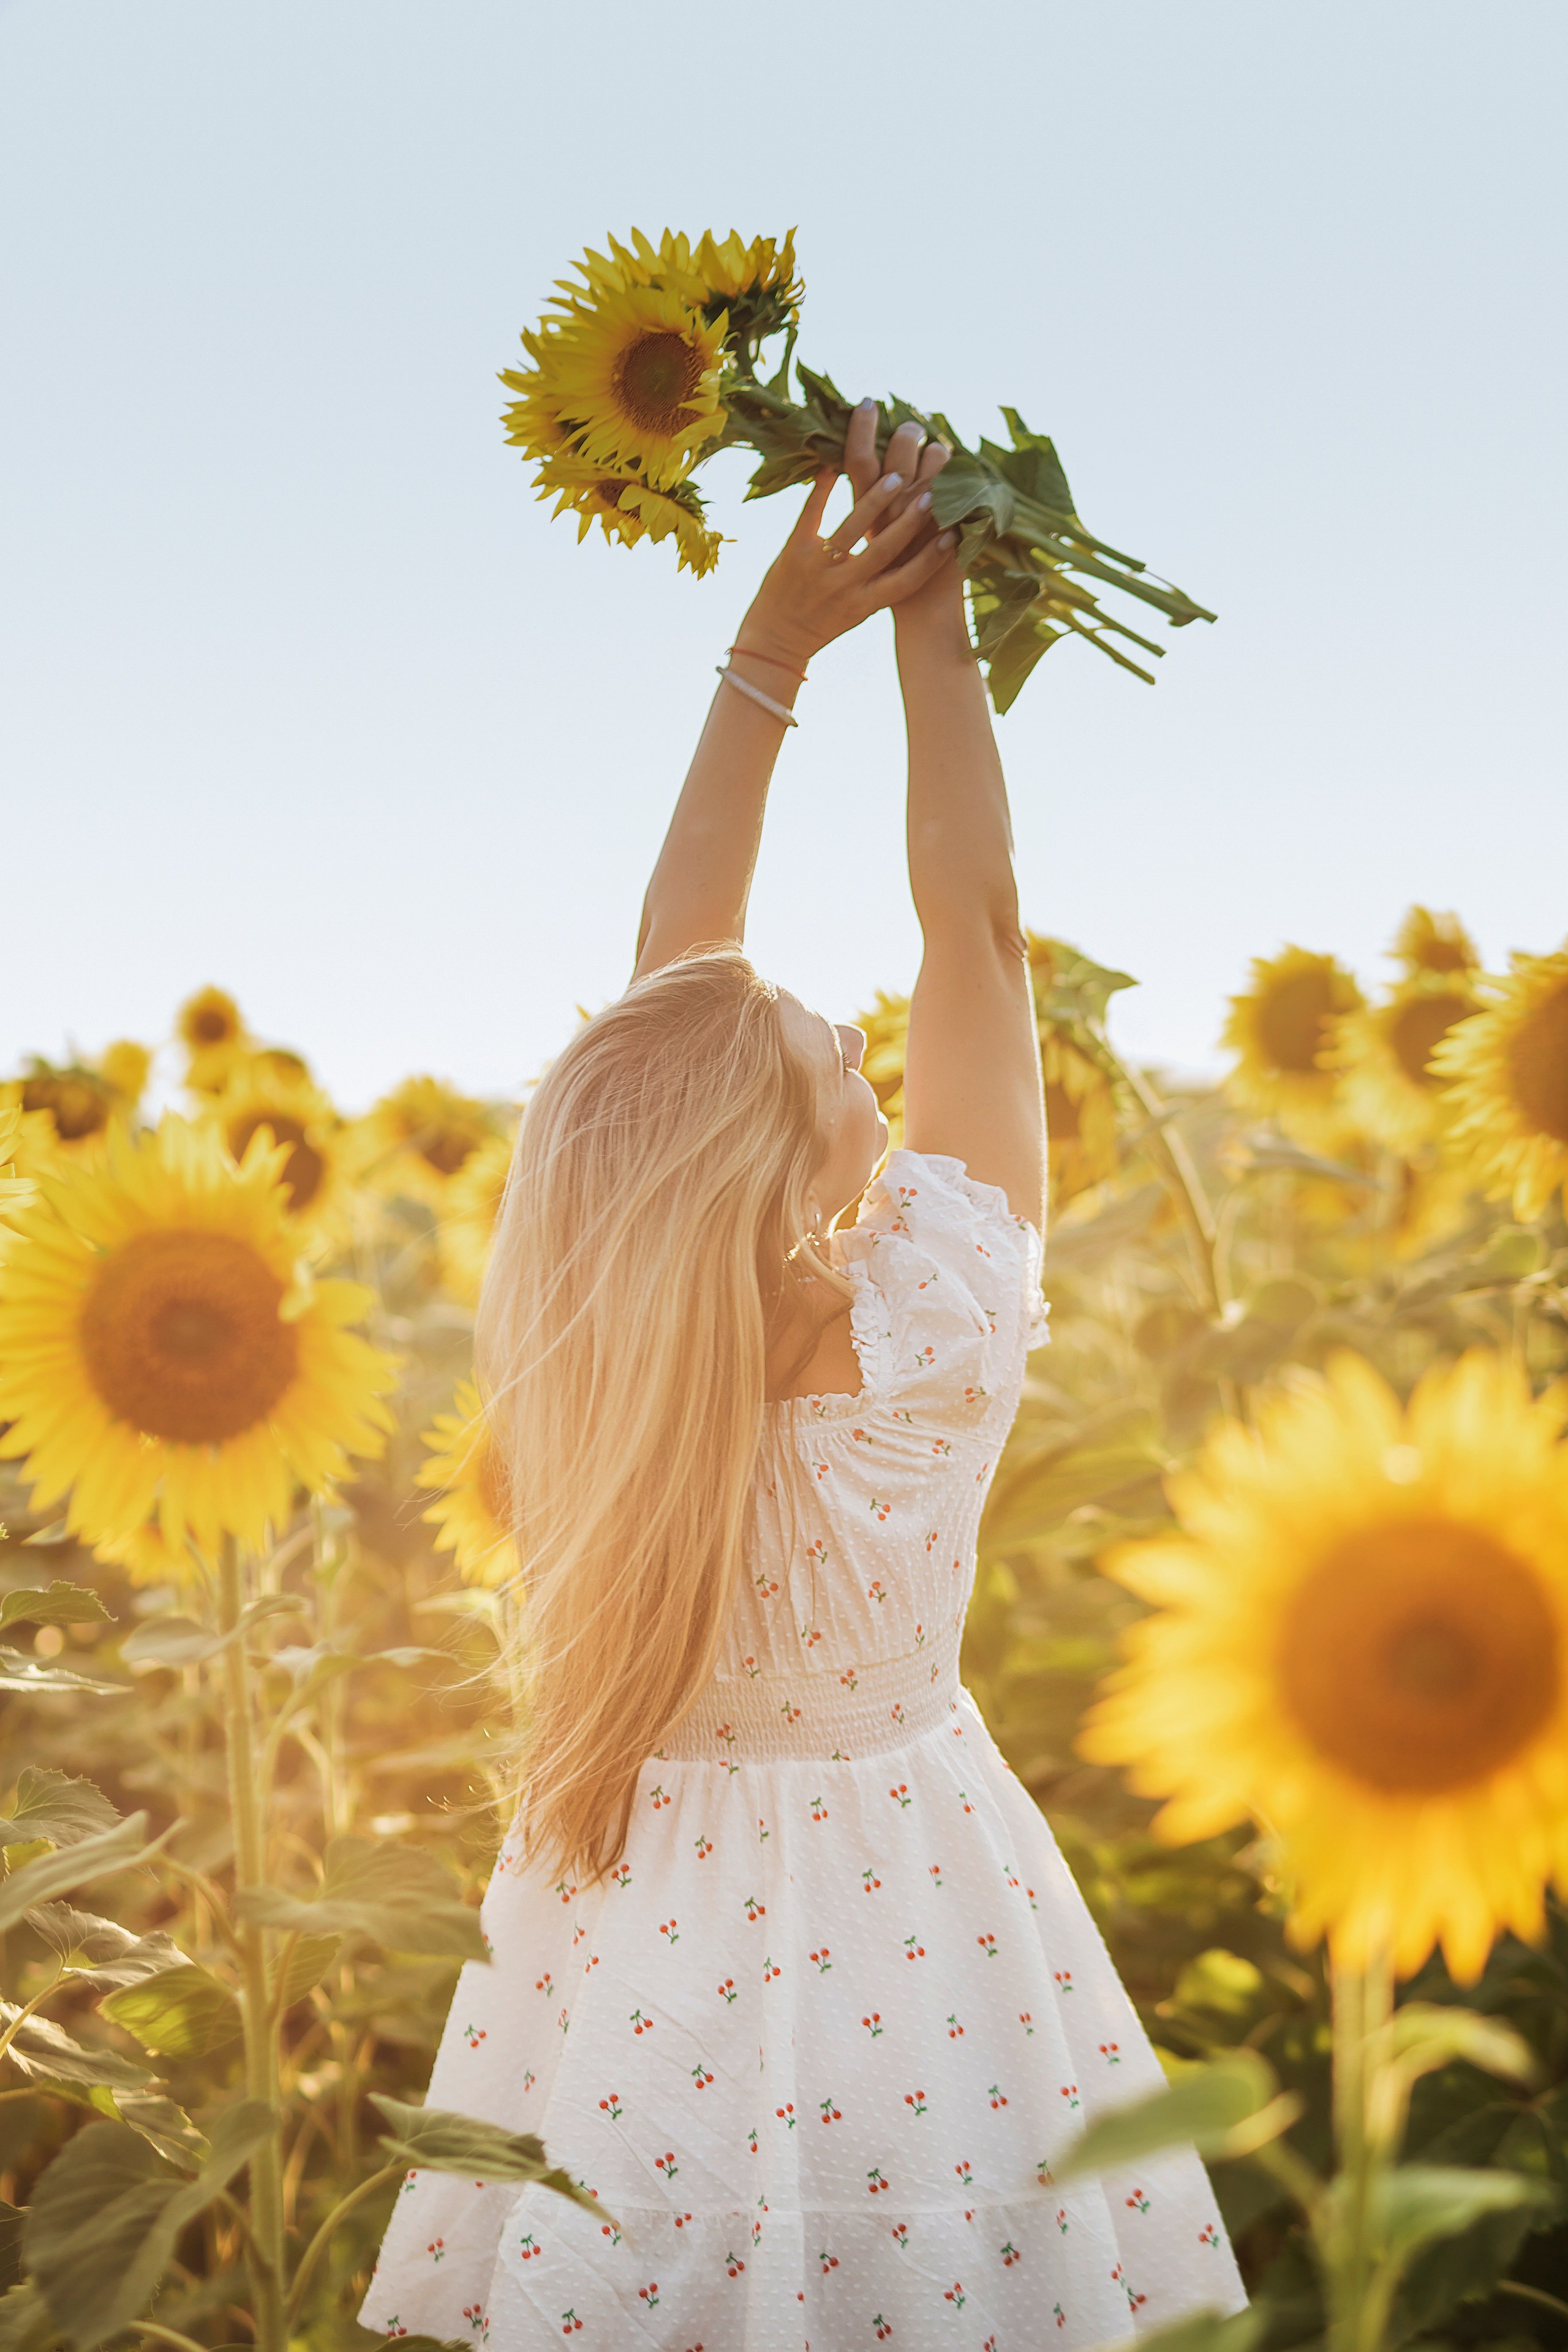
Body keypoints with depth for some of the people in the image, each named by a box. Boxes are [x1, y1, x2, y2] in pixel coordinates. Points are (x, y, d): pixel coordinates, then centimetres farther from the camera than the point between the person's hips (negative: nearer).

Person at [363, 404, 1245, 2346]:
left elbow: (669, 968, -7)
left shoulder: (592, 1354, -16)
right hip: (895, 1895, -3)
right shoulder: (929, 1346, -25)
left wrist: (775, 647, -5)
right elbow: (975, 928, -17)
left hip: (641, 1939, 3)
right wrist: (931, 610, -10)